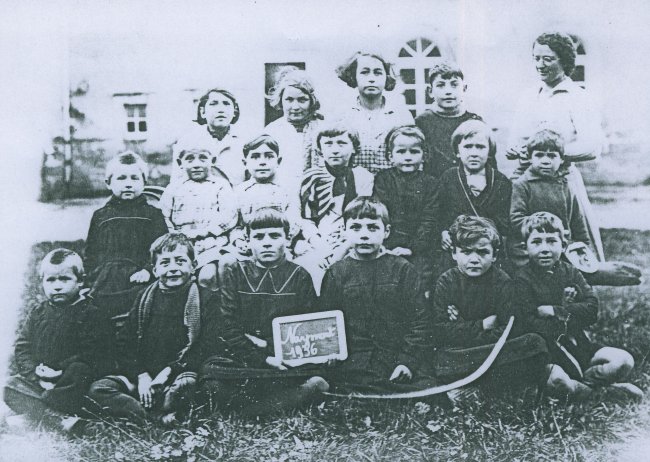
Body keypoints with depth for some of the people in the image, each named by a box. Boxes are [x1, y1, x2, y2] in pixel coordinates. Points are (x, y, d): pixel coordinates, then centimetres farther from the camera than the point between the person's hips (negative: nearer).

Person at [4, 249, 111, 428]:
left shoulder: (92, 314, -3)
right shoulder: (37, 314, 13)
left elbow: (91, 355, -11)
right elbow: (22, 348, 6)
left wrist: (60, 371, -21)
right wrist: (36, 372, -13)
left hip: (69, 381, -4)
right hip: (37, 379, 5)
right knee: (11, 387, -16)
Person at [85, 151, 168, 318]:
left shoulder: (152, 214, 13)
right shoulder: (100, 215, 20)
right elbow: (89, 253, 19)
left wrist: (148, 269, -13)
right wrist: (88, 281, 5)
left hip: (136, 284, -2)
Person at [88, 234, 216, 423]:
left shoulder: (204, 298, 1)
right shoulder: (144, 298, 13)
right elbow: (130, 345, 9)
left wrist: (168, 371, -15)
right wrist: (142, 376, -8)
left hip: (180, 373, -4)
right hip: (143, 374, 4)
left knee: (183, 387, -39)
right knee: (98, 389, -18)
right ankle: (158, 418, -29)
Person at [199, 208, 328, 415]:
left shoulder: (299, 276, 10)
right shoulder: (234, 273, 10)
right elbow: (226, 327, -1)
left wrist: (267, 344, -9)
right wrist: (262, 359, -13)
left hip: (286, 358, -1)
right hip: (237, 357, 2)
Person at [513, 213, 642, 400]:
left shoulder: (571, 272, 7)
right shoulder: (523, 279, -7)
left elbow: (592, 310, -4)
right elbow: (530, 324, -15)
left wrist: (554, 311, -14)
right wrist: (568, 317, -11)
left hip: (577, 343, 5)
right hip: (544, 348, -5)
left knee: (624, 361, -11)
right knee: (557, 379, -36)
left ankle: (577, 385, -6)